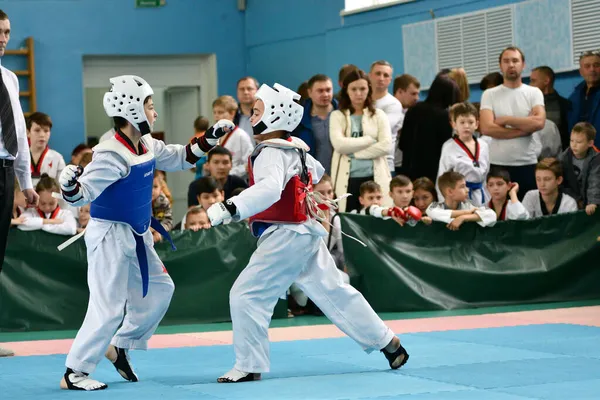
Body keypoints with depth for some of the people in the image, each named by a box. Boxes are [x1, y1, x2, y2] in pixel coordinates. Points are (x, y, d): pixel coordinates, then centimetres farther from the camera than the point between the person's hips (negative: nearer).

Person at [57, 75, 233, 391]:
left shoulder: (148, 146, 2)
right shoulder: (111, 155, -25)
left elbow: (179, 158, 19)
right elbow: (83, 193, -28)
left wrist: (209, 139, 10)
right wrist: (69, 187, -49)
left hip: (137, 235, 9)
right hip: (110, 236, -9)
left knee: (158, 290, 18)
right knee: (109, 306, -10)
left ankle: (120, 346, 29)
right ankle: (74, 373, -3)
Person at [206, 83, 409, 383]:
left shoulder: (271, 153, -19)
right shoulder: (295, 149, 10)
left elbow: (268, 189, -38)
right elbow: (314, 171, 30)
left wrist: (229, 208, -47)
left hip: (285, 237, -10)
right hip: (306, 234, 10)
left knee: (246, 295, -7)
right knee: (334, 293, 18)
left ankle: (249, 366, -3)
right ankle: (388, 343, 25)